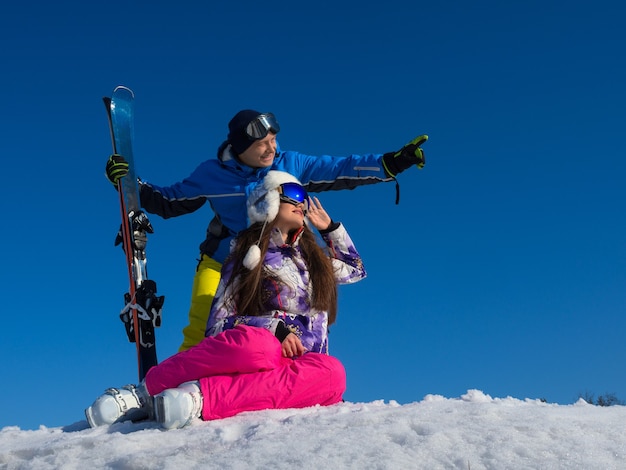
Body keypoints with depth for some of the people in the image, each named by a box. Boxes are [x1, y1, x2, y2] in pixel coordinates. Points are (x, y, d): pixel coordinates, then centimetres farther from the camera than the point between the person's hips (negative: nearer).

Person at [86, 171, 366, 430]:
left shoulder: (313, 257, 23)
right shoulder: (247, 258, 8)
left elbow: (355, 269, 42)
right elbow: (218, 327, -1)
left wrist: (329, 227, 31)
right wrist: (275, 327, -16)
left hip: (299, 371, 4)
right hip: (261, 357, -4)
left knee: (332, 373, -36)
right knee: (254, 341, -42)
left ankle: (199, 398, -42)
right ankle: (147, 388, -33)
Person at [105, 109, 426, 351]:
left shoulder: (290, 165, 0)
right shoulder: (212, 174, -1)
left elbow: (339, 170, 1)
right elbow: (168, 202, 10)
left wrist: (392, 164, -6)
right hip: (220, 264, -1)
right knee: (198, 333, -14)